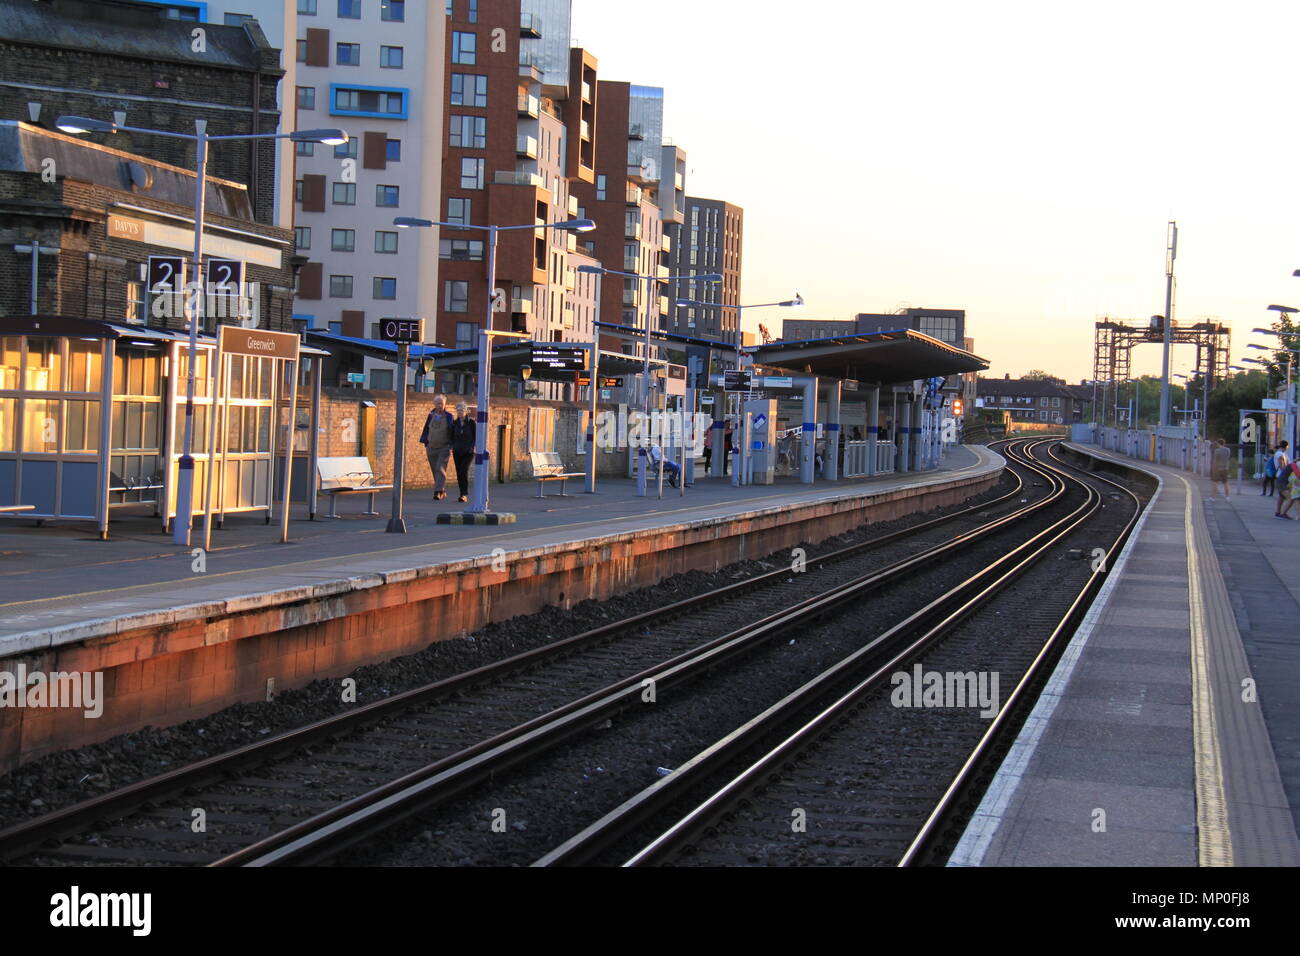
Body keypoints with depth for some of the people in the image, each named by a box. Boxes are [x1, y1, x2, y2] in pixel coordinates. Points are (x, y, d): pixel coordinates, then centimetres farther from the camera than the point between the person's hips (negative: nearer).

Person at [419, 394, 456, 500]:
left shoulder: (448, 417, -2)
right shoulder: (431, 416, 7)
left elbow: (452, 432, 0)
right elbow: (426, 430, 13)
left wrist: (451, 446, -5)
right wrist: (426, 444, 9)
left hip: (444, 448, -4)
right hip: (432, 448, 4)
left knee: (440, 469, -16)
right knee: (435, 471, 8)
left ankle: (438, 492, -20)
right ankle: (443, 492, 20)